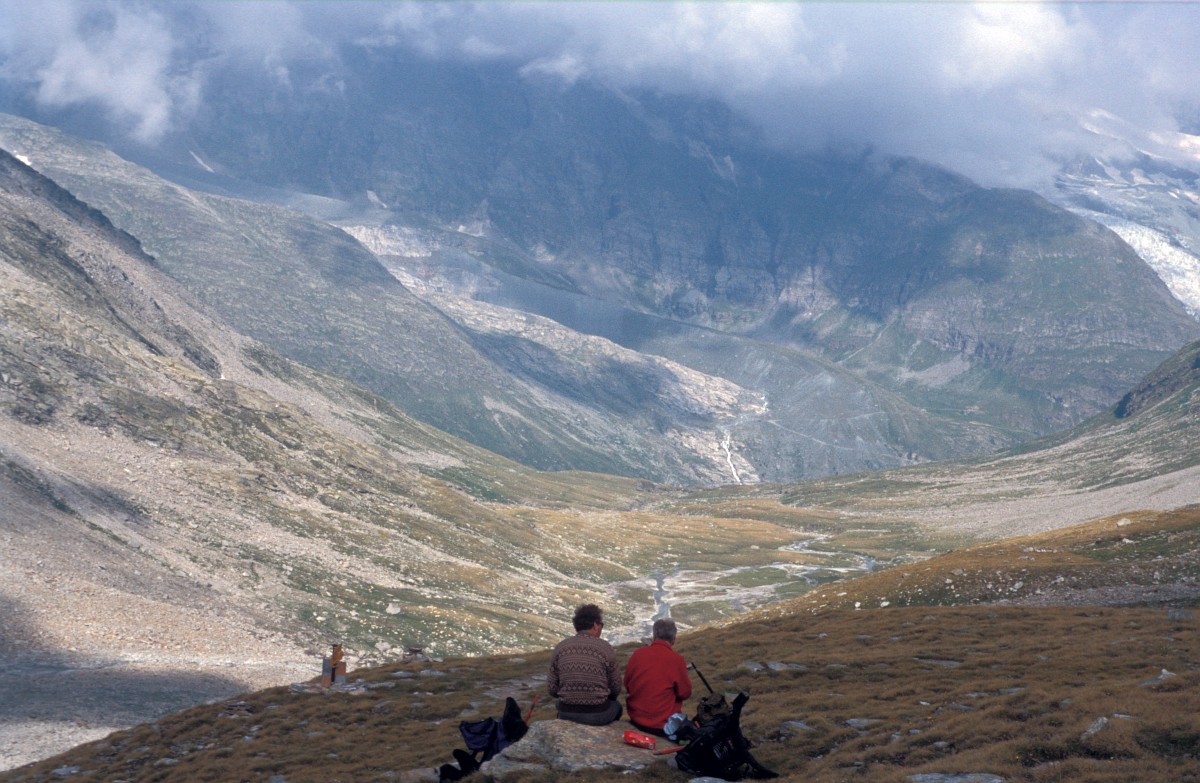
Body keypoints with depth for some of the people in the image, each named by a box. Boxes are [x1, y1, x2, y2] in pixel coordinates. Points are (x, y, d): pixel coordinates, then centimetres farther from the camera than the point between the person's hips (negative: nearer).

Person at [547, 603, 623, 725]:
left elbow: (552, 689, -1)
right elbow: (615, 690, -2)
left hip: (566, 715, 2)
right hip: (598, 715, -2)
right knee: (616, 706, 31)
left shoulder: (559, 648, -3)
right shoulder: (605, 648, -9)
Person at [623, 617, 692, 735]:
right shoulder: (676, 660, -16)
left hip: (636, 719, 5)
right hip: (662, 724, -5)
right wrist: (687, 680, 14)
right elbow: (685, 693, -4)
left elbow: (627, 686, 7)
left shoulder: (637, 654, -5)